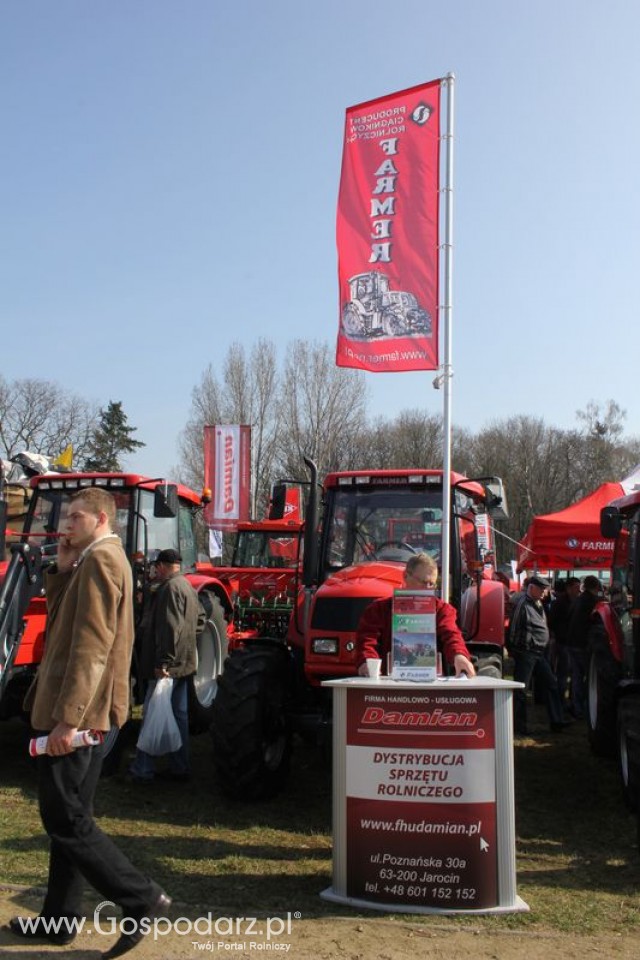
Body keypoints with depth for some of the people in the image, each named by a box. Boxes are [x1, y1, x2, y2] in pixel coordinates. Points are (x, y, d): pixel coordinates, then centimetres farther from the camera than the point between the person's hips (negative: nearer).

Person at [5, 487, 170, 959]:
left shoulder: (100, 560, -15)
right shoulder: (98, 560, 18)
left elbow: (91, 646, -22)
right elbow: (65, 623, 18)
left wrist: (66, 717, -24)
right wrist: (62, 571, 6)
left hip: (75, 713, -10)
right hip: (86, 712, 10)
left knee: (66, 819, -5)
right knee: (69, 816, 15)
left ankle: (142, 898, -1)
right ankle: (60, 917, 25)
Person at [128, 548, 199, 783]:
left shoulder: (171, 588, -14)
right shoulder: (188, 587, 17)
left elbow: (169, 629, -23)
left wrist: (163, 662, -23)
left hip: (167, 666, -10)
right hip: (183, 664, 10)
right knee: (179, 715, 12)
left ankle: (142, 770, 0)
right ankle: (179, 767, 17)